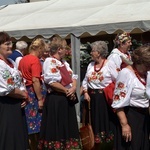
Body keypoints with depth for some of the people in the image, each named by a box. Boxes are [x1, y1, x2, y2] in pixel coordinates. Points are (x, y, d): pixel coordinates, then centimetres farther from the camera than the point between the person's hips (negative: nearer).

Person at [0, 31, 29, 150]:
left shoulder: (11, 62, 13)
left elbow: (20, 81, 16)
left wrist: (25, 96, -2)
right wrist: (23, 95, -7)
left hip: (17, 106, 9)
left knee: (19, 137, 14)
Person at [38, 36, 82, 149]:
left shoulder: (64, 62, 16)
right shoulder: (50, 61, -13)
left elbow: (73, 77, 14)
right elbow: (52, 82, -22)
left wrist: (74, 88, -7)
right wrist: (67, 91, -15)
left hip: (68, 99, 9)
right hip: (56, 100, -9)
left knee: (68, 126, 13)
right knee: (57, 128, -2)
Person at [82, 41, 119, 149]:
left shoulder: (110, 64, -8)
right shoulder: (90, 65, 9)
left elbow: (117, 80, -10)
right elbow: (85, 81, 14)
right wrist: (86, 93, 3)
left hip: (105, 96, -5)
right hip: (93, 96, 5)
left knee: (107, 118, -1)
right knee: (96, 118, 11)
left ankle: (110, 138, 8)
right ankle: (97, 137, 22)